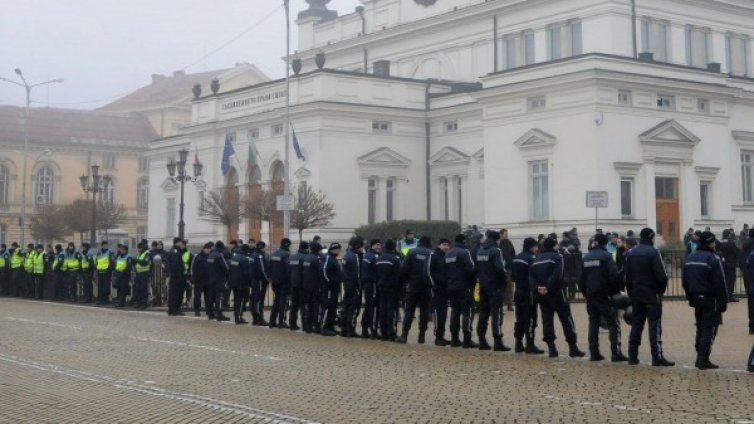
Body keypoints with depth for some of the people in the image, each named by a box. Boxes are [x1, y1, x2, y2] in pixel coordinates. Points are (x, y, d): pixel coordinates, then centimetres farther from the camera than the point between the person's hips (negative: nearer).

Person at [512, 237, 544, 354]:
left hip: (518, 291, 8)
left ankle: (518, 344, 14)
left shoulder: (516, 258, 11)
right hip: (528, 292, -8)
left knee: (520, 318, 12)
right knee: (530, 319, -3)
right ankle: (530, 345, -3)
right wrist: (536, 289, -14)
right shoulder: (531, 258, -14)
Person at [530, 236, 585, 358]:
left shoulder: (536, 260, 12)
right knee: (566, 320, 0)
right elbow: (557, 275, -20)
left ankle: (551, 348, 3)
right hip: (556, 293, -5)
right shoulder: (557, 256, -6)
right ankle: (572, 348, -2)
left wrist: (538, 287, -9)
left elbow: (531, 277, 2)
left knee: (547, 320, 8)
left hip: (542, 294, 5)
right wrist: (549, 287, -18)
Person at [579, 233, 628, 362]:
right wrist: (616, 291, -5)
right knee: (613, 323, -2)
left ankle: (594, 353, 9)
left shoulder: (586, 257, 10)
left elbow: (581, 277, 12)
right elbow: (614, 275, -17)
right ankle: (616, 353, -10)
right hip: (604, 295, -6)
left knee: (593, 323, 12)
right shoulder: (606, 256, -8)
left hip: (590, 295, 6)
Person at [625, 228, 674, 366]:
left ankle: (632, 356, 11)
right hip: (652, 293, -6)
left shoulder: (631, 253, 8)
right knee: (655, 325, -4)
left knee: (636, 325, 10)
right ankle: (657, 357, -7)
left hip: (636, 294, 6)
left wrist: (631, 293, 13)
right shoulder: (653, 252, -11)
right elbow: (661, 275, -17)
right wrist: (662, 289, 0)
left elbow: (627, 276, 9)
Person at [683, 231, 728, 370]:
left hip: (696, 298, 7)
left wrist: (690, 297, 20)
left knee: (700, 328, 16)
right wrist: (723, 301, -11)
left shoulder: (690, 258, 10)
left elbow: (685, 280, 14)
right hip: (710, 299, -7)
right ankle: (703, 360, -6)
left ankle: (699, 358, 17)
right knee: (709, 329, -3)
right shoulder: (712, 258, -15)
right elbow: (720, 283, -17)